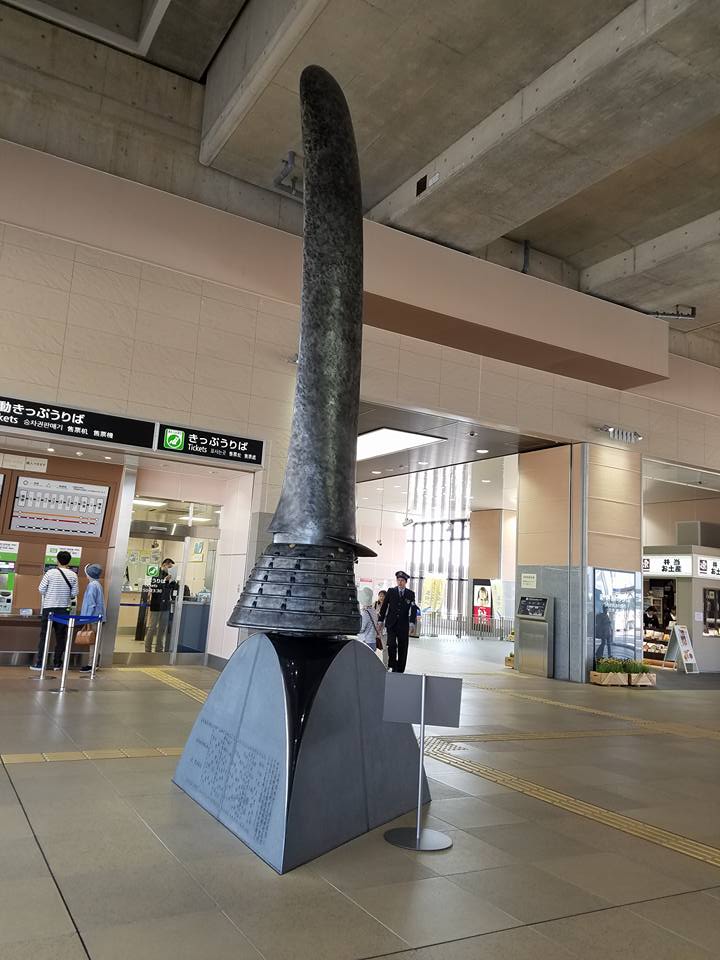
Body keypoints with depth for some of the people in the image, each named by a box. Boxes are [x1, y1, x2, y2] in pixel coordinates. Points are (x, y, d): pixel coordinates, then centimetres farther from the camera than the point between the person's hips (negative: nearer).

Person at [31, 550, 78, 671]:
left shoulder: (50, 573, -7)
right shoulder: (73, 576, -2)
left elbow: (41, 589, -5)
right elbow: (74, 594, -1)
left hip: (49, 607, -1)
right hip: (64, 609, 1)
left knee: (44, 635, 6)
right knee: (61, 636, 10)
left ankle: (40, 663, 5)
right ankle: (57, 663, 13)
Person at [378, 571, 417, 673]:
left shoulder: (410, 594, 5)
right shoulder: (391, 591, 6)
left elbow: (413, 609, -3)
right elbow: (384, 606, 9)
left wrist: (411, 623, -15)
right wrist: (380, 621, 5)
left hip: (403, 625, 1)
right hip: (391, 624, -1)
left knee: (402, 648, 4)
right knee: (391, 644, -16)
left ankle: (400, 670, 14)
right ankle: (393, 666, 0)